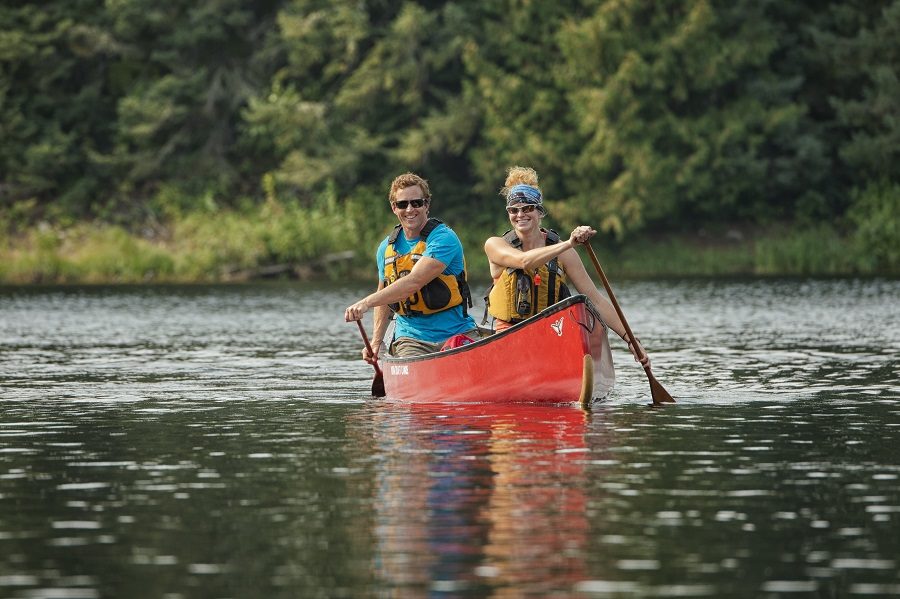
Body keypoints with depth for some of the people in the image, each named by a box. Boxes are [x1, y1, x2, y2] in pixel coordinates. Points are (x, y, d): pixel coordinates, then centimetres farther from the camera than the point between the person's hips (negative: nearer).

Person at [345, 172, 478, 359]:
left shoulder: (443, 238, -10)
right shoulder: (386, 248, 10)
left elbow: (414, 282, -23)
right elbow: (384, 296, 25)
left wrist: (367, 302, -28)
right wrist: (377, 340, 14)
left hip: (457, 335, -3)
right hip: (411, 339, 3)